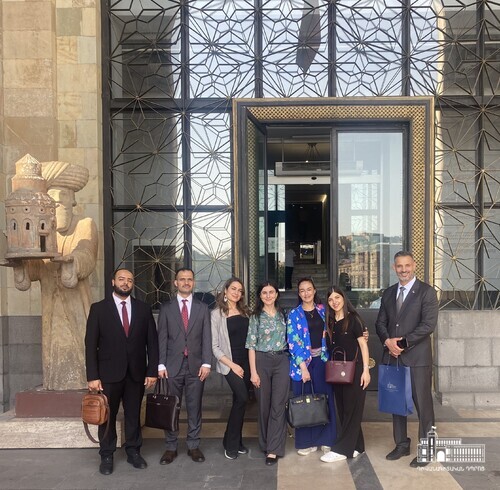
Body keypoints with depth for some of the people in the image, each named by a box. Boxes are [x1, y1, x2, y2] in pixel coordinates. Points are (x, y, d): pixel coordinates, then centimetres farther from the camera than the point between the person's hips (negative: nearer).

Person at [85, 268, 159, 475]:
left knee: (134, 414, 10)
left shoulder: (143, 309, 4)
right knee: (107, 415, 8)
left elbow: (152, 342, 5)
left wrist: (152, 371, -1)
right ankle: (106, 456, 22)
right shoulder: (98, 308, -1)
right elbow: (91, 344, -4)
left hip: (136, 373, 2)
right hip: (109, 373, -1)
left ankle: (133, 452, 25)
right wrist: (92, 376, -9)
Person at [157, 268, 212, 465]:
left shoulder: (202, 308, 8)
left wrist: (206, 363, -5)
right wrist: (161, 364, -5)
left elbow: (206, 337, 4)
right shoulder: (166, 308, 6)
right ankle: (171, 447, 18)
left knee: (195, 408, 7)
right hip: (173, 366, -1)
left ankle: (193, 446, 20)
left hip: (196, 366, 1)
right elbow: (162, 338, 2)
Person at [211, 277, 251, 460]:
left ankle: (234, 441, 22)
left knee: (239, 401, 8)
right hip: (230, 363, -5)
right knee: (242, 398, -17)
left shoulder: (244, 312, 10)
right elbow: (214, 346, -7)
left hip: (246, 361, 5)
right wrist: (232, 365, -12)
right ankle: (231, 445, -1)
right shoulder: (217, 314, -5)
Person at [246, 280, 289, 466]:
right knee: (264, 405, 6)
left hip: (282, 361, 2)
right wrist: (253, 372, -9)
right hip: (262, 361, -2)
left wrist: (291, 362, 5)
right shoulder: (256, 316, 0)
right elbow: (251, 345, -3)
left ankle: (273, 450, 1)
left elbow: (289, 339, 14)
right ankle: (266, 443, 25)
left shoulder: (283, 314, 8)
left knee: (278, 405, -3)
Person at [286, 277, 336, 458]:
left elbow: (329, 334, 14)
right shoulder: (294, 314, -1)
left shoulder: (323, 310, 8)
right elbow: (293, 342, -7)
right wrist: (303, 366, -14)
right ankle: (306, 442, 16)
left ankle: (326, 439, 16)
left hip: (322, 360, 2)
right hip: (302, 361, -2)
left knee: (325, 398, 2)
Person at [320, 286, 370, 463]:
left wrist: (366, 370, -15)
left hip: (354, 369, -6)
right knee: (343, 410, 9)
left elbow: (363, 344, -10)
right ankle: (356, 447, 20)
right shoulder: (331, 322, 8)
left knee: (352, 409, -1)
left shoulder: (353, 319, -8)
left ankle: (342, 449, 3)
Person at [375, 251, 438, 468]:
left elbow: (429, 324, -13)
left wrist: (403, 342, -15)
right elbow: (380, 322, 12)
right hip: (392, 356, 5)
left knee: (423, 404, 1)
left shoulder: (426, 291, -5)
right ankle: (401, 444, 26)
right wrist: (387, 341, -7)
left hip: (417, 357, -5)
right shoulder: (388, 293, 12)